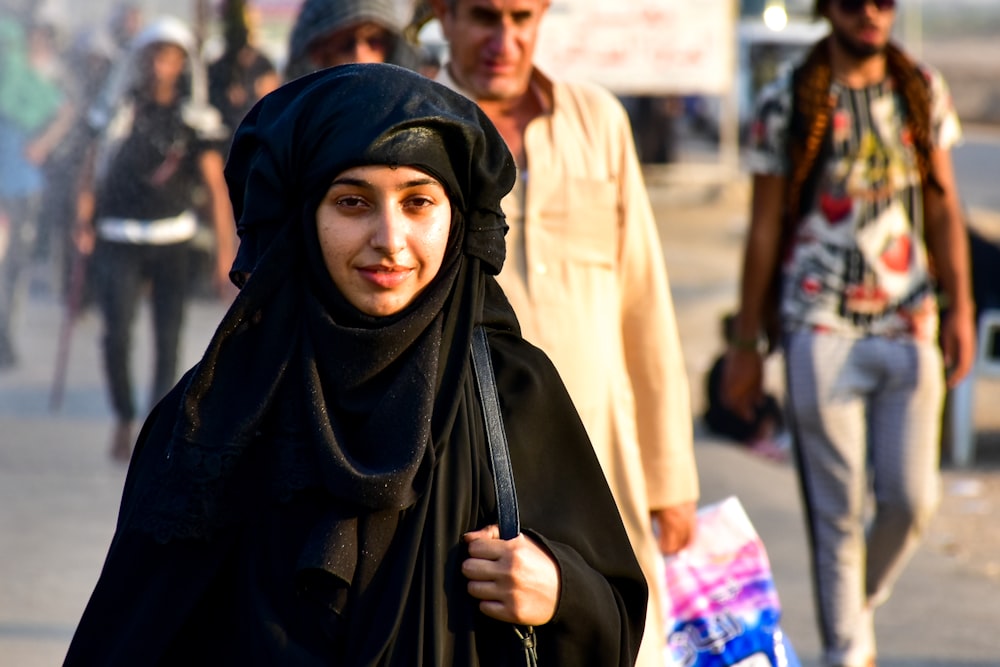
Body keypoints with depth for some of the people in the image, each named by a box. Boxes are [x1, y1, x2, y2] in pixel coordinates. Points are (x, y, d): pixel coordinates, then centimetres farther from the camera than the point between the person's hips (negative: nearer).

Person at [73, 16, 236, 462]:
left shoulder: (195, 119, 1)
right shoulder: (119, 110, 5)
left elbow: (215, 185, -1)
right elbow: (93, 168, 10)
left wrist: (225, 250, -6)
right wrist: (84, 220, -3)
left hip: (172, 243, 0)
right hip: (118, 241, 0)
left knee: (169, 341, 1)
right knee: (117, 333, -12)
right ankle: (124, 419, 8)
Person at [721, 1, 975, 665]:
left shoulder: (924, 91, 9)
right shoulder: (786, 104, 0)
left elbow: (943, 210, 14)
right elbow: (764, 229, 4)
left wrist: (960, 309, 5)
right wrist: (746, 343, 4)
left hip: (909, 324, 3)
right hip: (821, 329, -3)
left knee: (914, 498, -1)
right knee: (838, 508, -1)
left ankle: (860, 603, 27)